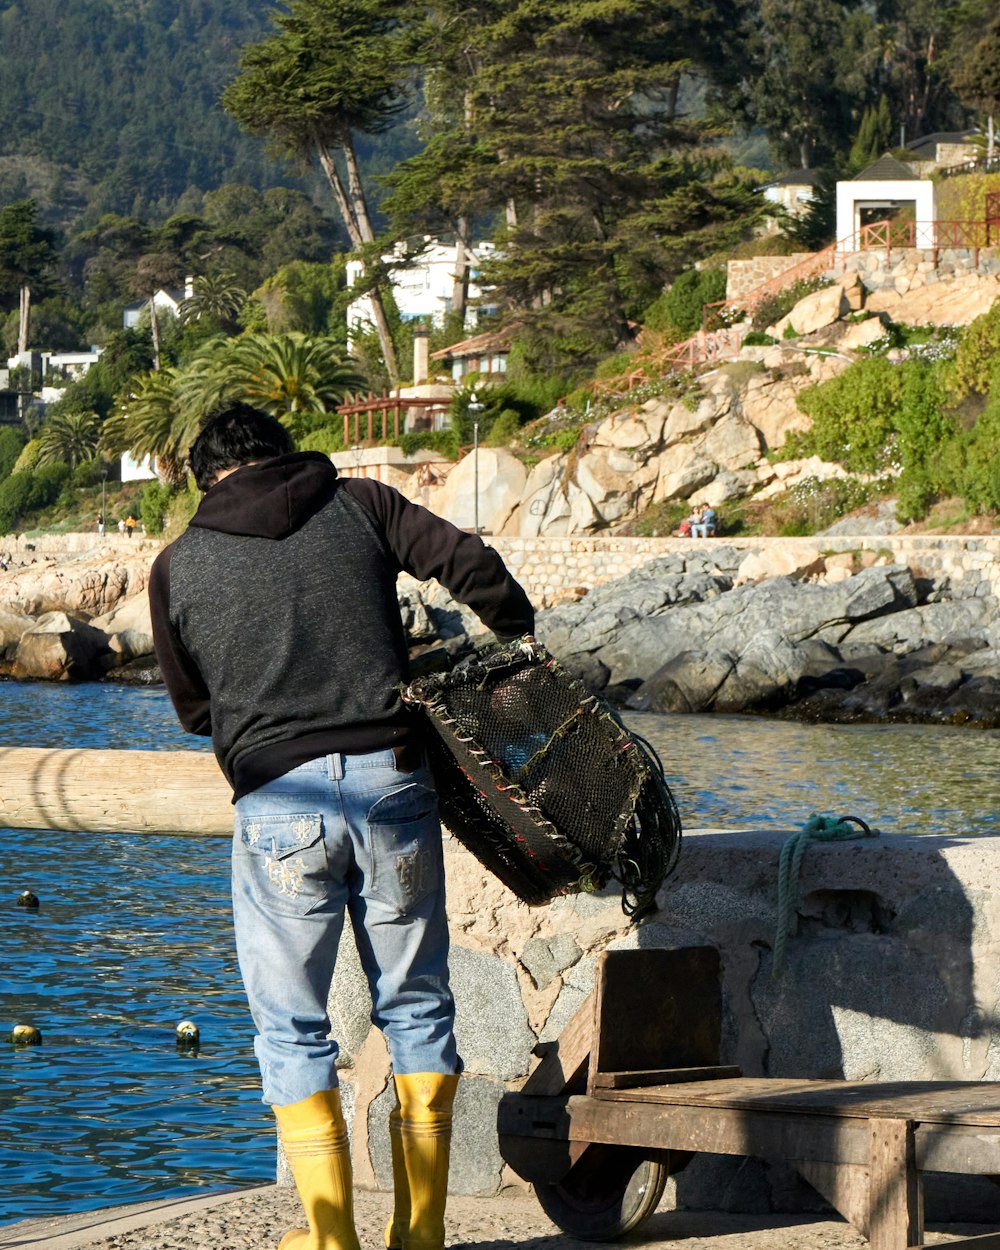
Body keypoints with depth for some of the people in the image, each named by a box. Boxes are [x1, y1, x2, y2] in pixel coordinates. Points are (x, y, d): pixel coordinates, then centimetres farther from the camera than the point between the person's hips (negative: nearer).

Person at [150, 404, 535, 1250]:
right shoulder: (359, 505, 11)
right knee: (416, 1005, 12)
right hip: (392, 779, 1)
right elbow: (470, 564, 2)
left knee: (292, 1025, 9)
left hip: (279, 801, -1)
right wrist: (523, 645, 18)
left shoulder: (179, 566, 12)